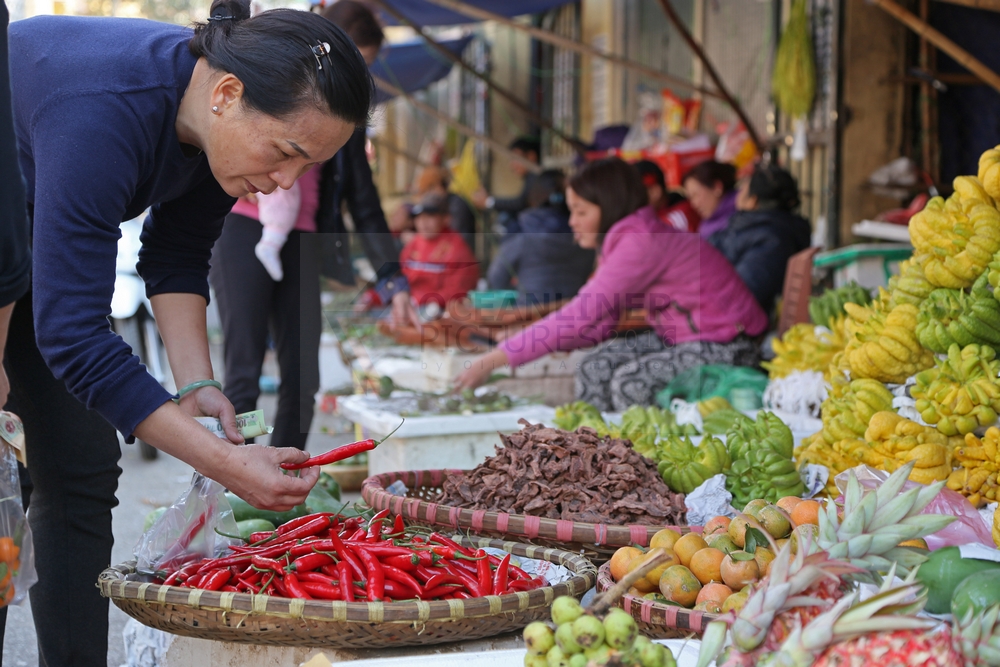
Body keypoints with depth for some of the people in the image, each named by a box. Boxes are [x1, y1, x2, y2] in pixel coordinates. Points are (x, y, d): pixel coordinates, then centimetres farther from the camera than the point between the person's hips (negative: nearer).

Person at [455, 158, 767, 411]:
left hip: (724, 347, -9)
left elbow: (581, 317, -28)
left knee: (631, 381, -26)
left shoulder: (642, 242, -23)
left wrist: (494, 360, -28)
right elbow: (599, 326, 2)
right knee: (596, 367, -6)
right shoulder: (624, 240, 8)